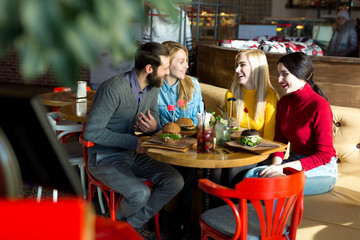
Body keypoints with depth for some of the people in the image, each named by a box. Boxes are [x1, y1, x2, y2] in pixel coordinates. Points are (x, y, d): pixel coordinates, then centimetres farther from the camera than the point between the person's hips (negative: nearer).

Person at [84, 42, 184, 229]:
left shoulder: (153, 87, 1)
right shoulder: (114, 89, -24)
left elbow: (155, 117, 13)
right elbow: (92, 132, -23)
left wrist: (154, 126, -14)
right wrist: (132, 141, -23)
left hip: (135, 154, 8)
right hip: (106, 158, -7)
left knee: (175, 182, -10)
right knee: (140, 194, -29)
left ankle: (130, 225, 4)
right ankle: (119, 220, 8)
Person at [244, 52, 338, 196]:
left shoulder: (319, 105, -17)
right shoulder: (284, 102, 6)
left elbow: (324, 155, -18)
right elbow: (279, 140, 11)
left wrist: (284, 168, -24)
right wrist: (276, 164, -11)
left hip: (322, 169, -6)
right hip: (294, 162, 6)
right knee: (250, 175, -19)